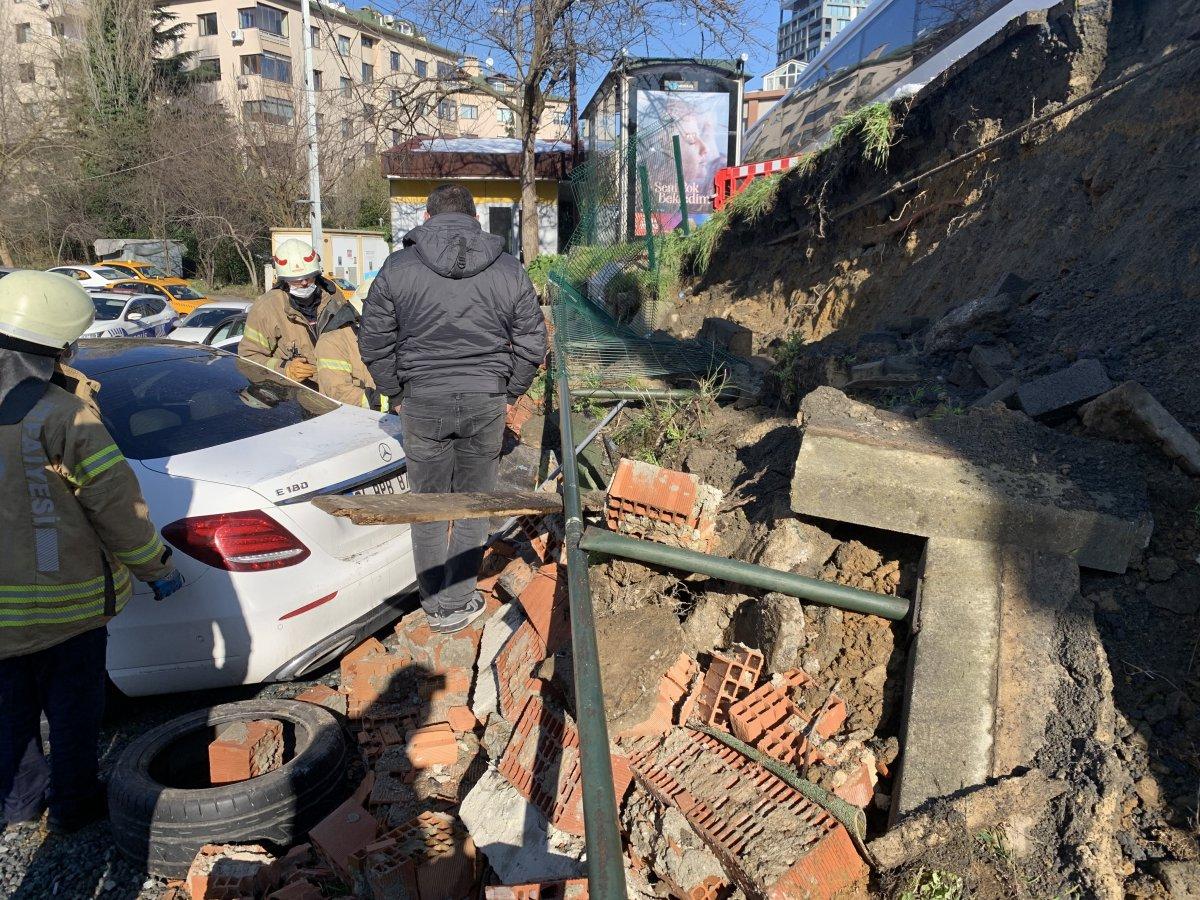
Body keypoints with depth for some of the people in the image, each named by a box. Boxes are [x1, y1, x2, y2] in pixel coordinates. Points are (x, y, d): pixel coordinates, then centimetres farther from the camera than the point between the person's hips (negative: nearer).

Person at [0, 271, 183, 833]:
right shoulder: (62, 413, -21)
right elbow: (116, 505, -16)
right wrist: (157, 568, -4)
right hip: (62, 598, -6)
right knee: (72, 708, 14)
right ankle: (72, 806, 30)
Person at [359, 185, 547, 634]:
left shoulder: (398, 267, -1)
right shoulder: (510, 270, 2)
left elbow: (374, 341, -1)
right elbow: (532, 344, 3)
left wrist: (396, 394, 10)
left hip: (422, 401, 0)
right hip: (486, 402, 1)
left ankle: (434, 605, 24)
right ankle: (457, 604, 20)